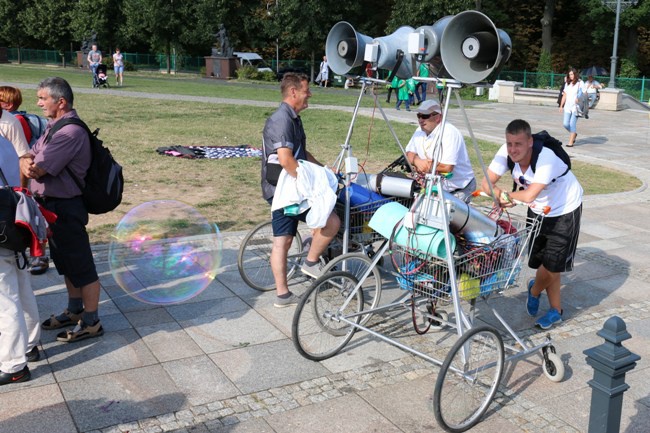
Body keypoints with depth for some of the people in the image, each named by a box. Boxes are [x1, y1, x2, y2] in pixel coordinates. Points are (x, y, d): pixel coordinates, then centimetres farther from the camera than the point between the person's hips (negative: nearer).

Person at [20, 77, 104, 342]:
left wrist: (31, 164, -1)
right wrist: (27, 162, -17)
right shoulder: (54, 127, 11)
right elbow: (27, 160, 6)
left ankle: (91, 323, 14)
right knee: (65, 263, 21)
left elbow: (38, 170, -24)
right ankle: (75, 311, 37)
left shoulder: (70, 132, -22)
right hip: (52, 205, 10)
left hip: (65, 208, -10)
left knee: (80, 266, 1)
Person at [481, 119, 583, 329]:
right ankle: (556, 310, 27)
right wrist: (500, 196, -37)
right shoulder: (506, 152, -19)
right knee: (541, 262, 10)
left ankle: (534, 291, 29)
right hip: (538, 210, 6)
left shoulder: (546, 157, -37)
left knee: (552, 263, -4)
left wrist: (506, 196, -30)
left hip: (564, 210, -6)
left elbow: (529, 196, -46)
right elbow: (487, 183, -18)